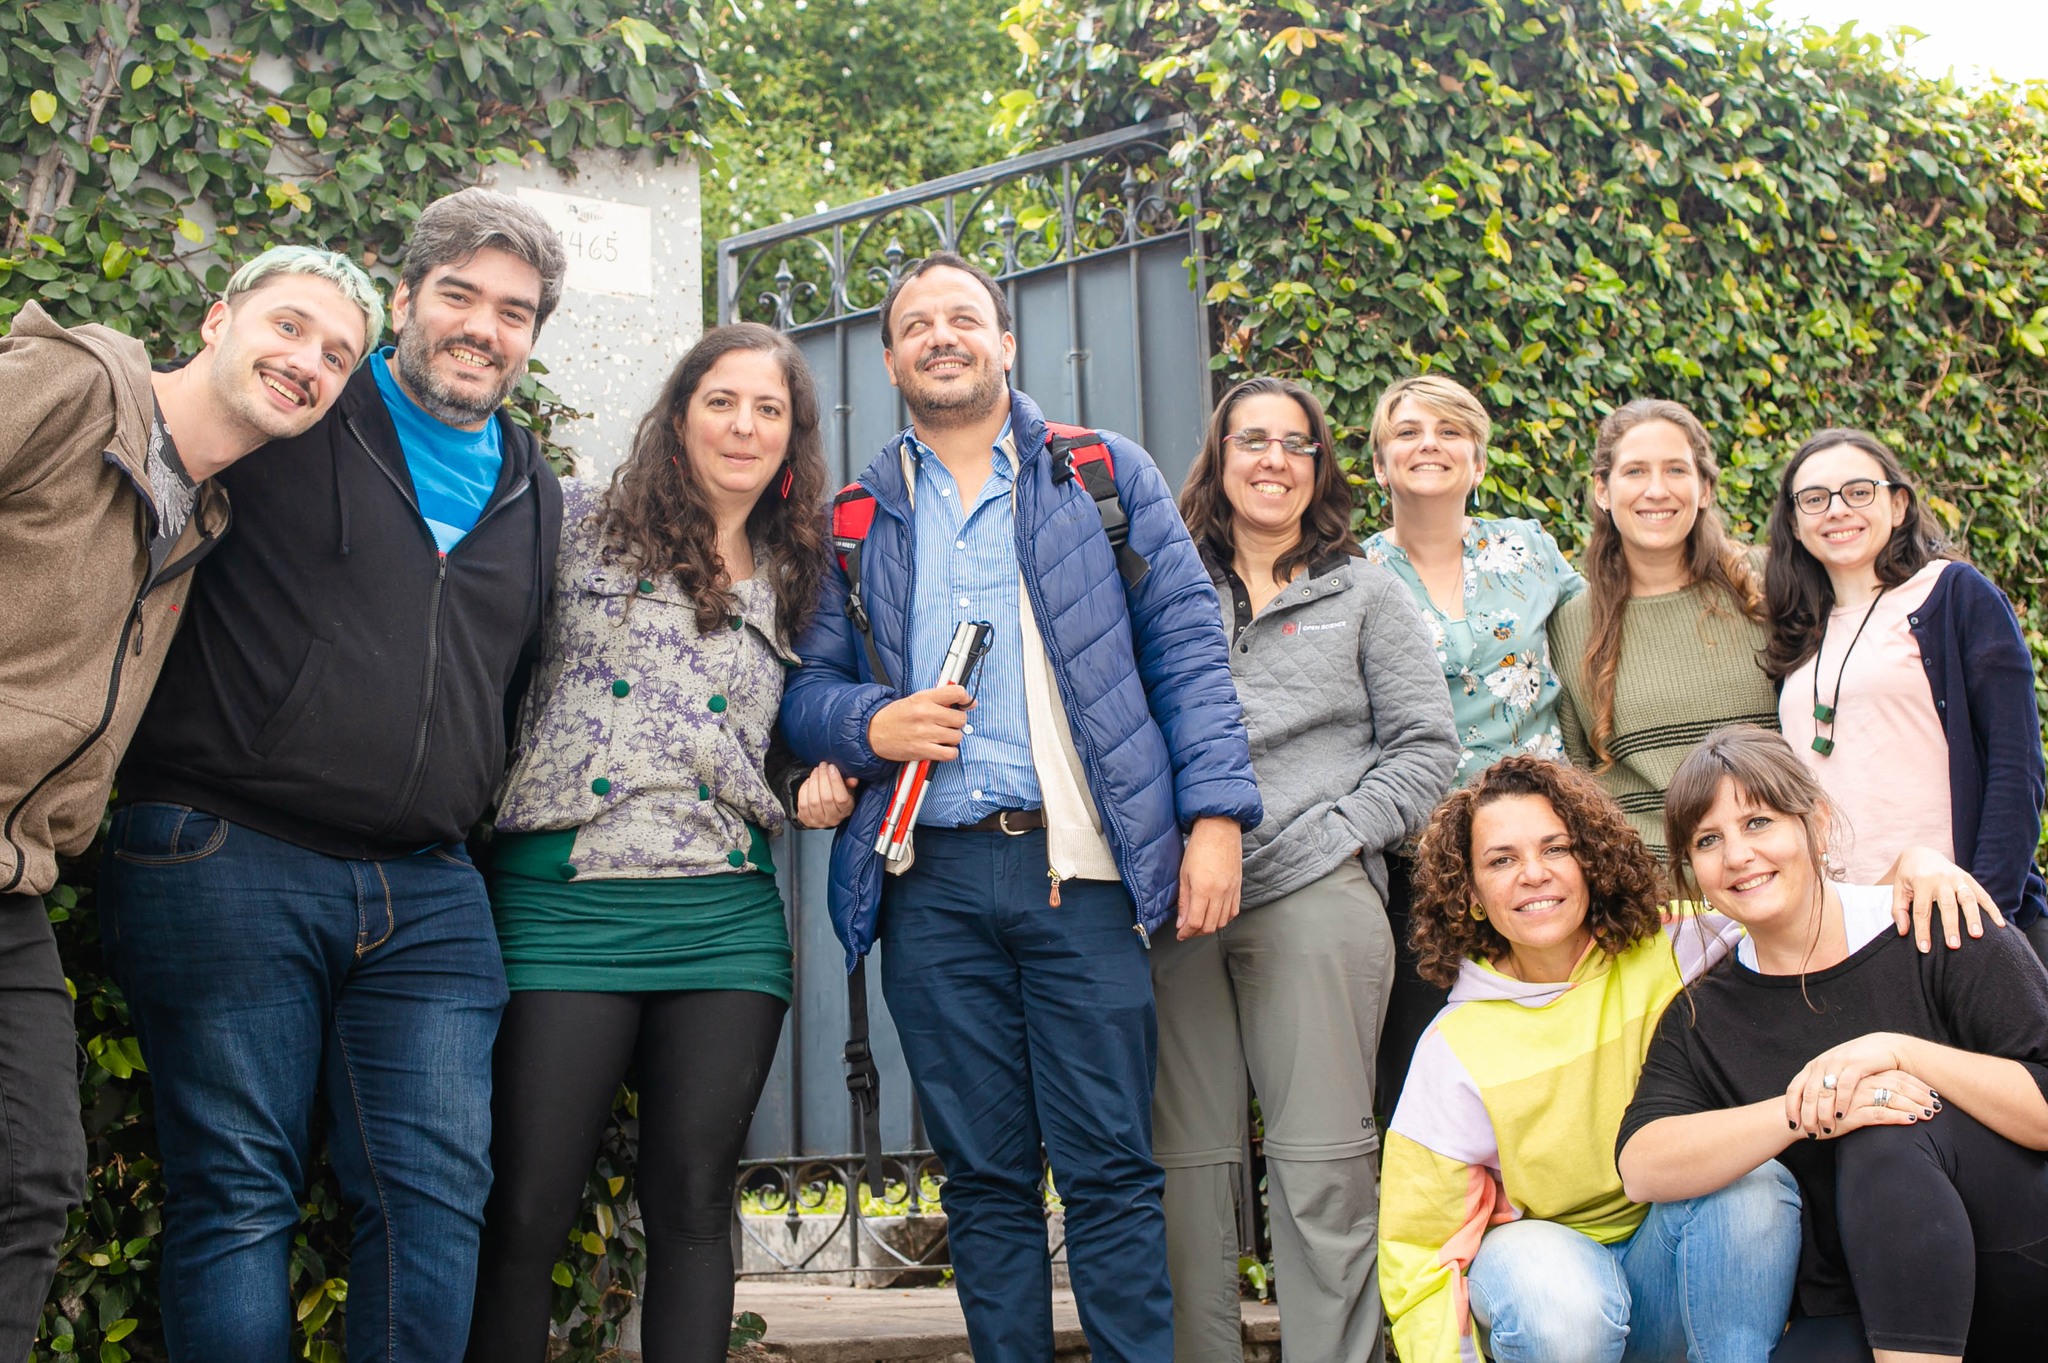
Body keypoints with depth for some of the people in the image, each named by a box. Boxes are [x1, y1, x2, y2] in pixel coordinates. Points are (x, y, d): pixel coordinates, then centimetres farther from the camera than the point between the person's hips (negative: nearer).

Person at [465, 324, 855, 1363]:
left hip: (726, 920, 4)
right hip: (564, 906, -3)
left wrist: (822, 782, 10)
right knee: (525, 1213, -3)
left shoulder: (792, 582, 17)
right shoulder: (578, 523, 6)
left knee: (692, 1208, 5)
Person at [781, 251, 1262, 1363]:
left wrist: (1214, 813, -6)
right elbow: (806, 687, 16)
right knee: (983, 1177, 7)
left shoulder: (1105, 474, 11)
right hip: (931, 882, 2)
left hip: (1080, 865, -2)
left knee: (1109, 1171, -2)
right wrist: (869, 724, -7)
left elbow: (1187, 651, 5)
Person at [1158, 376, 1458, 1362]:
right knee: (1185, 1162, 2)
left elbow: (1424, 746, 9)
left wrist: (1339, 836, -4)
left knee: (1322, 1162, -5)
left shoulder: (1364, 592, 15)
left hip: (1314, 899, -1)